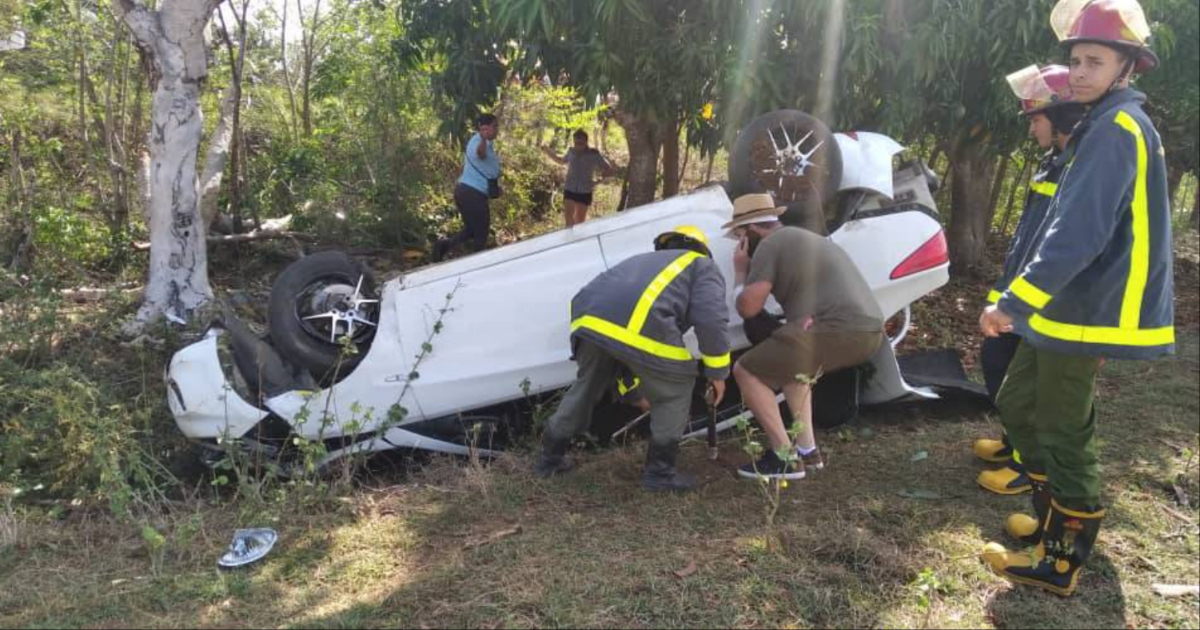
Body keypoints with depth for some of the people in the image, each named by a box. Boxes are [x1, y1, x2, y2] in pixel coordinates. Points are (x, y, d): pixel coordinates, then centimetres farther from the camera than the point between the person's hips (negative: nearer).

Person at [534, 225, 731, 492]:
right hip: (639, 326, -6)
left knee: (586, 386, 30)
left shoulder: (646, 261, 44)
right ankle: (659, 471, 22)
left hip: (588, 317, 7)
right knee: (675, 390, 18)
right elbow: (711, 318, 4)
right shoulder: (703, 266, 25)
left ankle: (550, 457, 42)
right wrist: (717, 372, 15)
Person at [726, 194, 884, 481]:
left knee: (746, 371, 3)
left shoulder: (769, 245, 1)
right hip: (870, 329, 9)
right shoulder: (805, 238, 29)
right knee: (791, 362, 32)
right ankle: (807, 449, 25)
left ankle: (786, 458, 3)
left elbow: (747, 307, -4)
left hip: (839, 330, -9)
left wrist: (740, 271, 11)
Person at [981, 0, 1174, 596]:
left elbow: (1077, 234, -26)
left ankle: (1060, 563, 14)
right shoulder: (1108, 125, 16)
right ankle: (1062, 514, 33)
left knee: (1064, 436, 0)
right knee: (1018, 403, 18)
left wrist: (1013, 304, -25)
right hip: (1069, 304, 10)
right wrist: (1023, 299, 23)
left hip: (1083, 312, -10)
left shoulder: (1116, 129, -17)